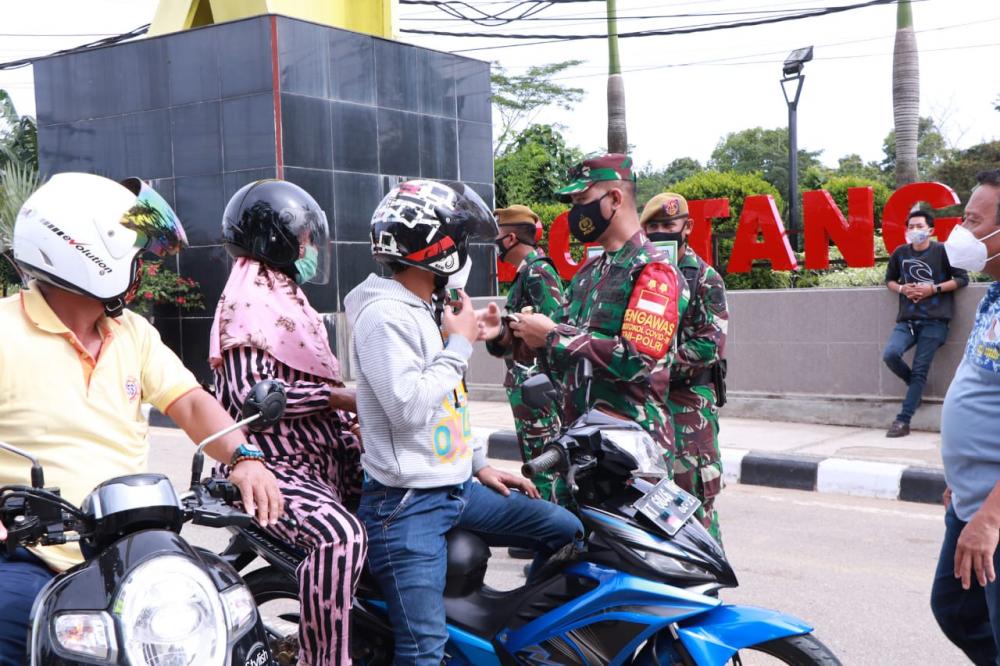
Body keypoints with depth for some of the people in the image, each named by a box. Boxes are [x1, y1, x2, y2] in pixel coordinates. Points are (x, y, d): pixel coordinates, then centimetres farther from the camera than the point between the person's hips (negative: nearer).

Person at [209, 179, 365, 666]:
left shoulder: (286, 293, 18)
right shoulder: (248, 299, -11)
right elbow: (252, 390, -22)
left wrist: (351, 423, 7)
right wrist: (341, 397, -19)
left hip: (321, 456, 10)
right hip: (274, 465, -10)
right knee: (340, 535, -32)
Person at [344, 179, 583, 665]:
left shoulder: (430, 308, 14)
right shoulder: (384, 315, -17)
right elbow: (409, 408, -26)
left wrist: (479, 464, 20)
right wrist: (459, 344, -16)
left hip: (458, 490, 10)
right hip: (407, 505, -9)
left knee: (565, 532, 12)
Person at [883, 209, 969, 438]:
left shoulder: (942, 251, -2)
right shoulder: (900, 253, 8)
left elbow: (962, 279, 1)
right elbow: (889, 279, 21)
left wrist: (933, 289, -10)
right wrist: (901, 289, -1)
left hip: (934, 321, -3)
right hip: (906, 320, 3)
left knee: (920, 370, -6)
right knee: (890, 354, -19)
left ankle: (903, 421, -3)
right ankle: (916, 385, 11)